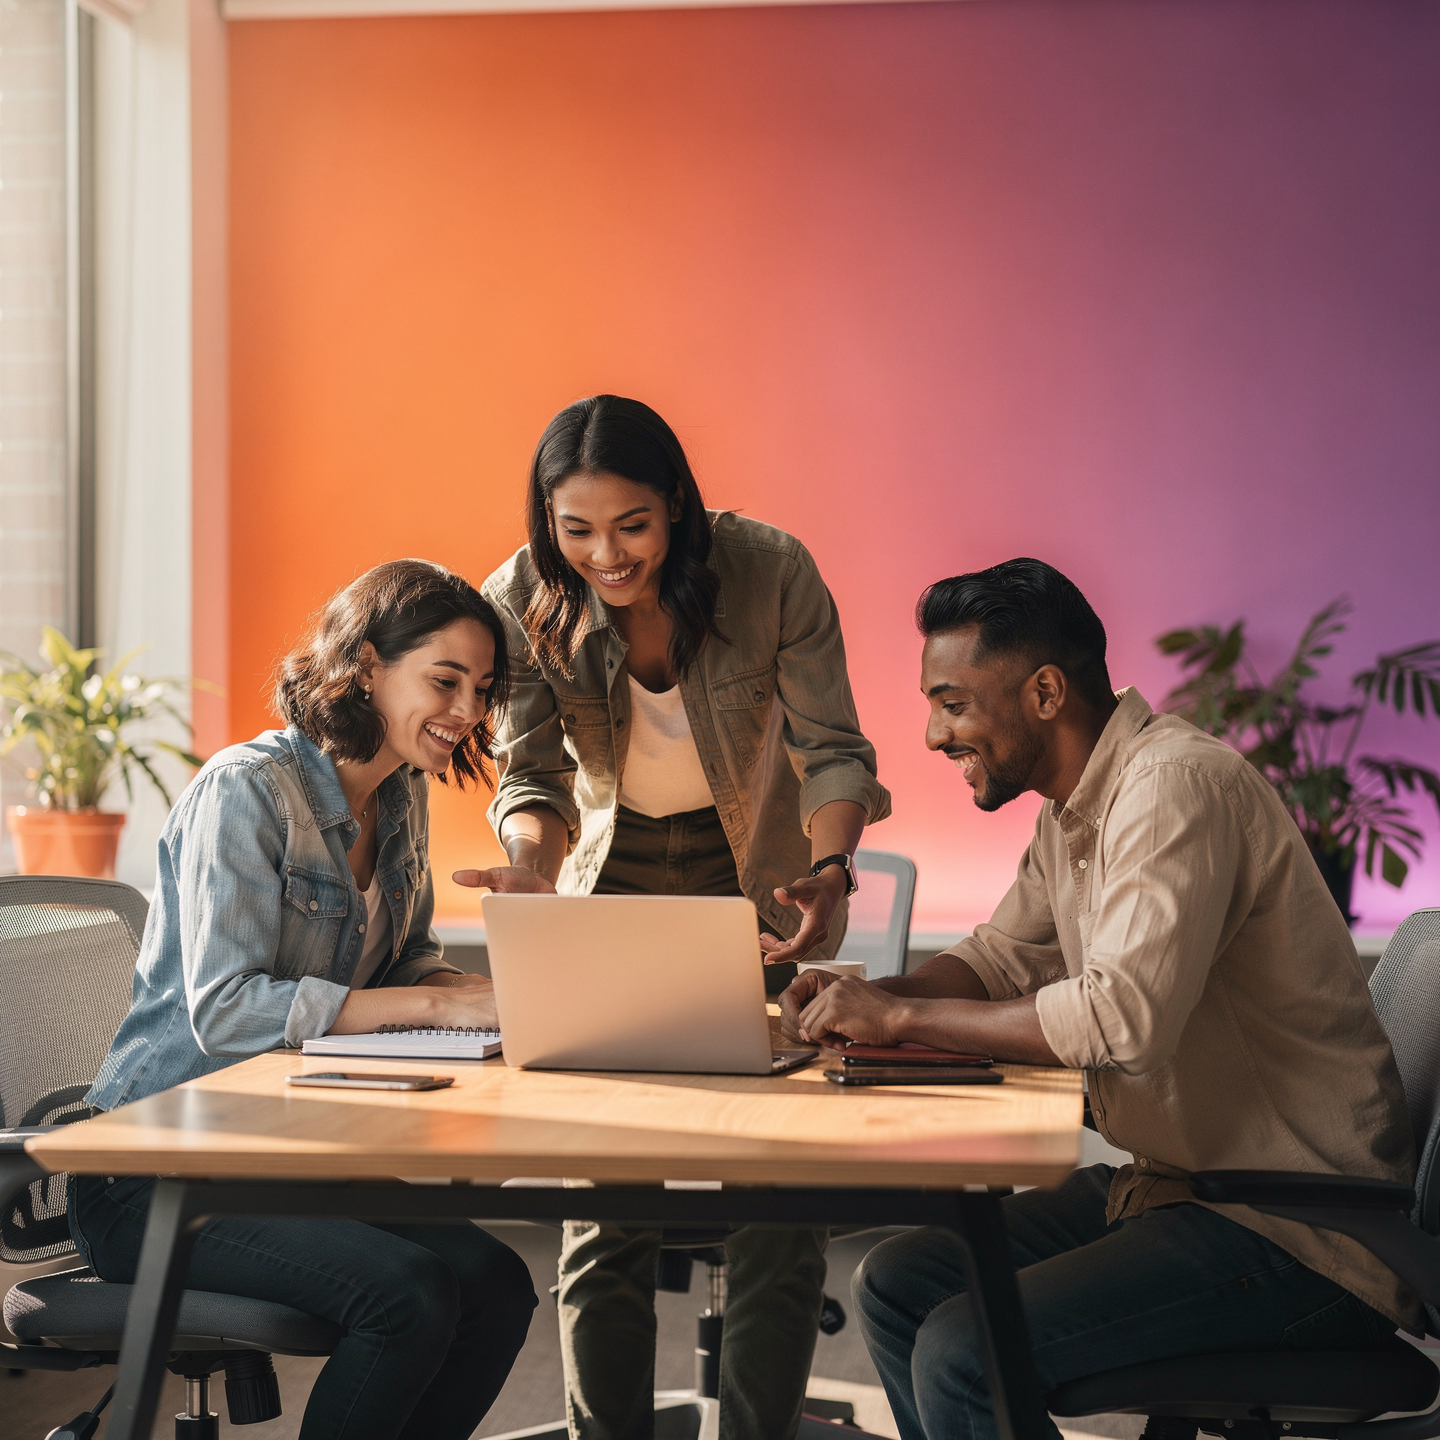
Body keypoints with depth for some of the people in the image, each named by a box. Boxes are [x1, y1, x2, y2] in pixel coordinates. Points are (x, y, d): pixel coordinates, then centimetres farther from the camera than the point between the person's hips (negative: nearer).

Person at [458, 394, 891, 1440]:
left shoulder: (770, 571, -21)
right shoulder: (523, 602, -16)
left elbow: (832, 749, -15)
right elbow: (531, 773, -9)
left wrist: (829, 866, -35)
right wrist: (528, 865, -32)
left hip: (753, 883, -1)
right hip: (611, 887, 1)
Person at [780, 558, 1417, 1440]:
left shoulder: (1178, 786, -20)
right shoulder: (1072, 809, 11)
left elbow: (1123, 1016, -30)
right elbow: (1002, 958, 21)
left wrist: (901, 1017, -21)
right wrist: (865, 998, 1)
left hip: (1300, 1235, -10)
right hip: (1177, 1182, 10)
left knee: (963, 1352, -22)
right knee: (895, 1286, 7)